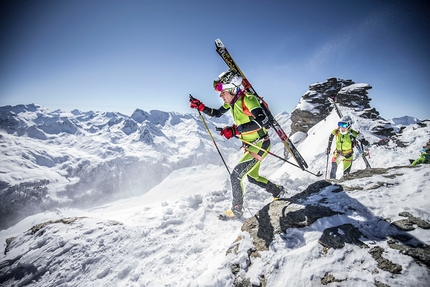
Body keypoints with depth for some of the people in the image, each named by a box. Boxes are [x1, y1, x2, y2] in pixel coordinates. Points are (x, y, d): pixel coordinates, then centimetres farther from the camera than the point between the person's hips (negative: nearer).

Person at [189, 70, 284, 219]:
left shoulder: (247, 99, -23)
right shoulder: (231, 101, 2)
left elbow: (263, 120, -37)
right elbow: (217, 113, 16)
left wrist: (235, 130, -41)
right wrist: (201, 107, 1)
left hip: (260, 144, -9)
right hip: (250, 145, 9)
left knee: (235, 175, -11)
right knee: (252, 177, 21)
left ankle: (236, 210, 8)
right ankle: (278, 191, 43)